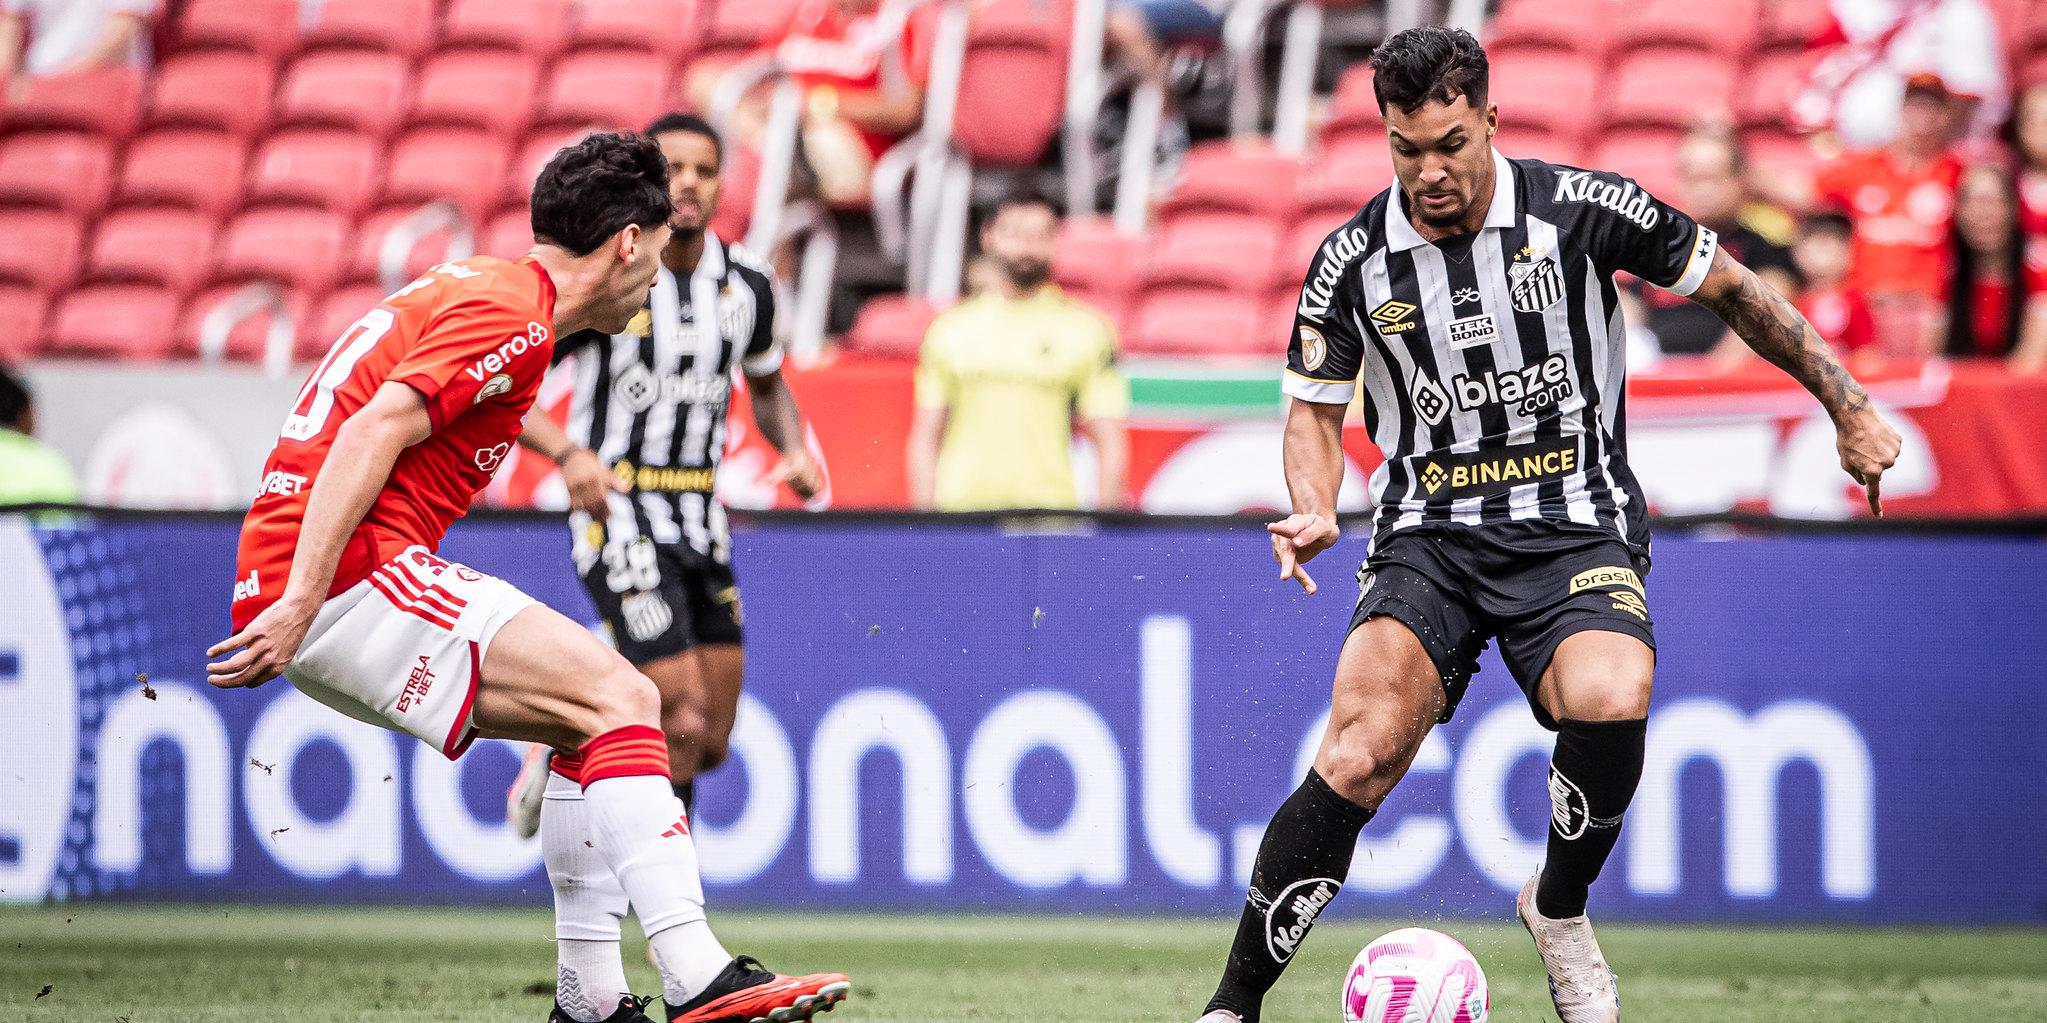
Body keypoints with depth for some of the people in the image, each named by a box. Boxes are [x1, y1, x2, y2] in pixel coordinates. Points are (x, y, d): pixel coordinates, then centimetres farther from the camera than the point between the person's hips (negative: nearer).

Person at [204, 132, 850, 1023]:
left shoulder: (473, 288, 22)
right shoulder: (514, 315, -9)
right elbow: (373, 432, -20)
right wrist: (298, 604, -25)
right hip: (352, 581, -10)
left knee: (592, 720, 18)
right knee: (620, 700, -16)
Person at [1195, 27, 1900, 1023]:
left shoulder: (1581, 210, -7)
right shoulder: (1352, 261, -2)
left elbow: (1730, 286, 6)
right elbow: (1315, 406, 12)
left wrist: (1850, 410, 7)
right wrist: (1314, 513, -9)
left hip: (1574, 525, -1)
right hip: (1428, 532, 1)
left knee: (1611, 703, -32)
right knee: (1358, 754, -24)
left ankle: (1559, 907, -2)